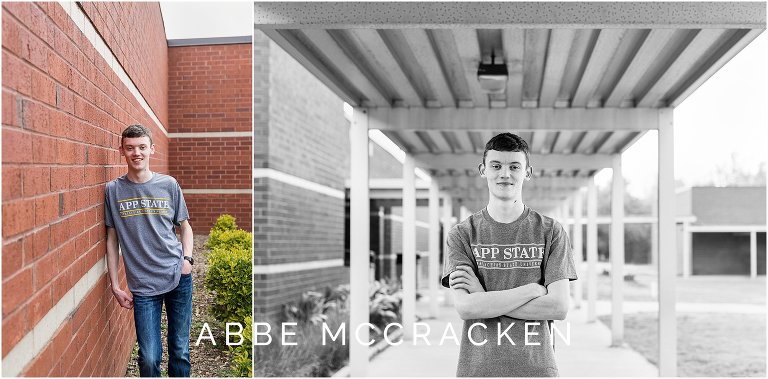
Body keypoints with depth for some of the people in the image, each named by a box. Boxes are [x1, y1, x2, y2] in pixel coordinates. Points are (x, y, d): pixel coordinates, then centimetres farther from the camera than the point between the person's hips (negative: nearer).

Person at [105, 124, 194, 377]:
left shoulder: (168, 185, 2)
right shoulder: (113, 190, 0)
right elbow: (112, 238, 4)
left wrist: (187, 258, -4)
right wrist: (115, 286, 2)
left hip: (178, 277, 1)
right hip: (143, 285, -1)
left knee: (180, 349, 9)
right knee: (149, 358, -2)